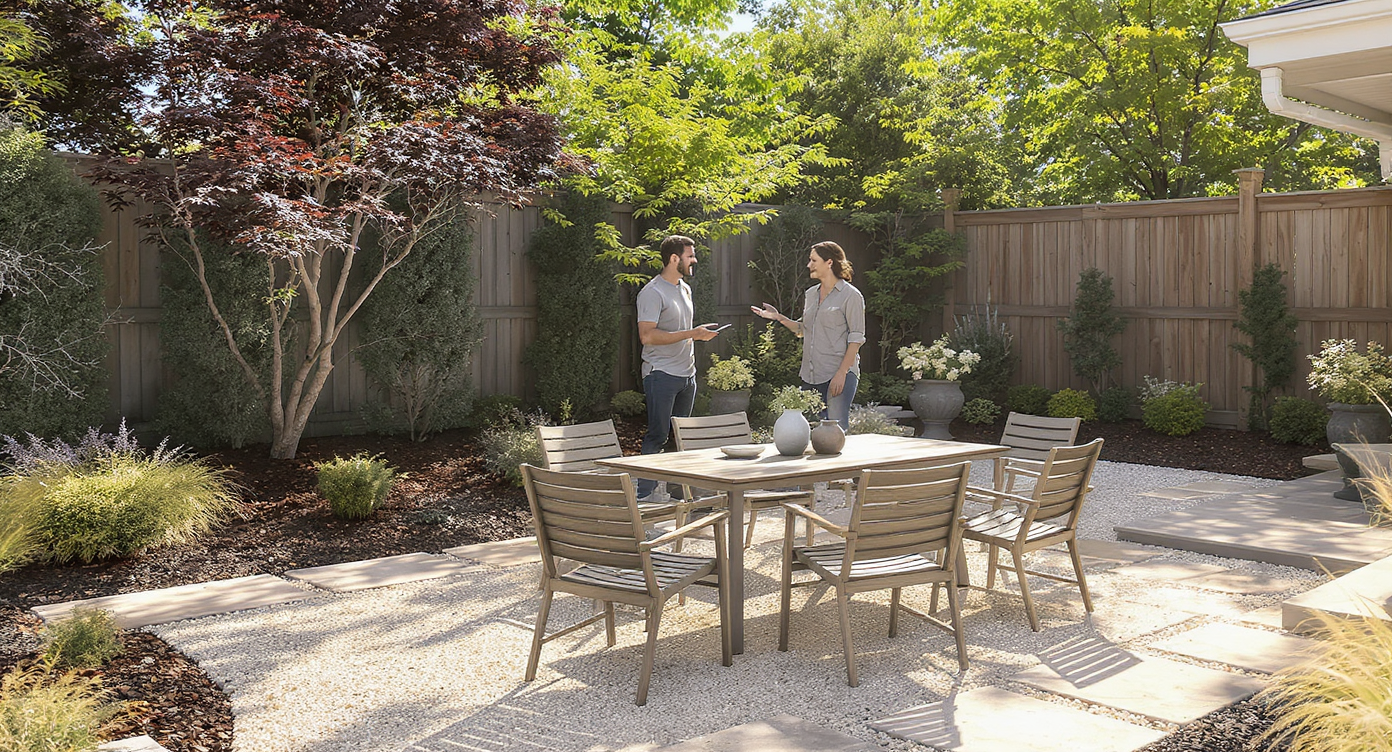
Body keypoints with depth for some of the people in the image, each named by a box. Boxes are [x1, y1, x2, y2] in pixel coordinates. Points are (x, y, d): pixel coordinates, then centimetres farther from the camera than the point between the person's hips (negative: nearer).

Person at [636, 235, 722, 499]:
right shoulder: (653, 292, -12)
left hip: (687, 375, 8)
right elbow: (647, 336, -22)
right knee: (657, 436, -7)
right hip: (662, 375, -8)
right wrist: (691, 334, -20)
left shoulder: (685, 289, 17)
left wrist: (700, 332, 10)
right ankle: (645, 494, -2)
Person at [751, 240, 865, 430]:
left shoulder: (850, 295, -5)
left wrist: (841, 373, -17)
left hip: (840, 373, -7)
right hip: (811, 375, 7)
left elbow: (856, 339, -9)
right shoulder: (811, 294, 16)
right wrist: (779, 317, 10)